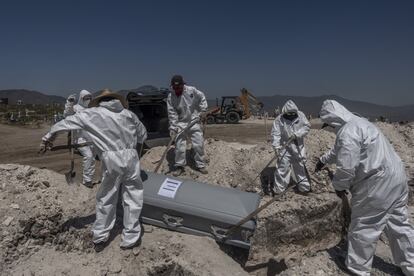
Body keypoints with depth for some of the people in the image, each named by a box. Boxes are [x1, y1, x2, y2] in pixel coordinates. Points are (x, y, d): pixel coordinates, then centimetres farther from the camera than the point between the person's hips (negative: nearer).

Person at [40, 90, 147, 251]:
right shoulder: (128, 113, 14)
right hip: (131, 157, 2)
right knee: (132, 198, 12)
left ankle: (100, 238, 27)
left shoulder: (92, 114, 9)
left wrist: (48, 138, 27)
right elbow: (143, 135, 21)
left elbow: (66, 122, 15)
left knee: (106, 199, 15)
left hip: (111, 160, -1)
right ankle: (130, 239, 20)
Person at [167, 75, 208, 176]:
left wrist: (202, 111, -1)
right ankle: (179, 166, 13)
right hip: (180, 123, 0)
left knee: (199, 144, 2)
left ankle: (200, 165, 18)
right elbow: (172, 113, -7)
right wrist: (173, 127, -13)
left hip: (194, 121, 0)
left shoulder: (192, 90, -11)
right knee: (179, 146, -3)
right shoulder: (171, 97, -8)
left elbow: (202, 98, 5)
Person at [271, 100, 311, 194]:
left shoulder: (300, 115, -1)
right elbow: (276, 134, -14)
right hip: (285, 148, -3)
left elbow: (307, 126, -4)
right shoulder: (279, 119, -10)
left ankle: (304, 186, 31)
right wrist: (276, 146, -25)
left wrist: (297, 134, -19)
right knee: (283, 167, -6)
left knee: (300, 166, 14)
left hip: (298, 147, 3)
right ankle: (279, 189, 6)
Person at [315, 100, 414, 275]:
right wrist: (323, 160, 44)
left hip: (378, 184, -10)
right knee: (399, 225, 21)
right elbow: (338, 151, 32)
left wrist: (338, 186, -3)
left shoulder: (347, 132, -19)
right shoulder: (358, 122, 16)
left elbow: (346, 168, -22)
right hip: (395, 178, 10)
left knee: (363, 229, 5)